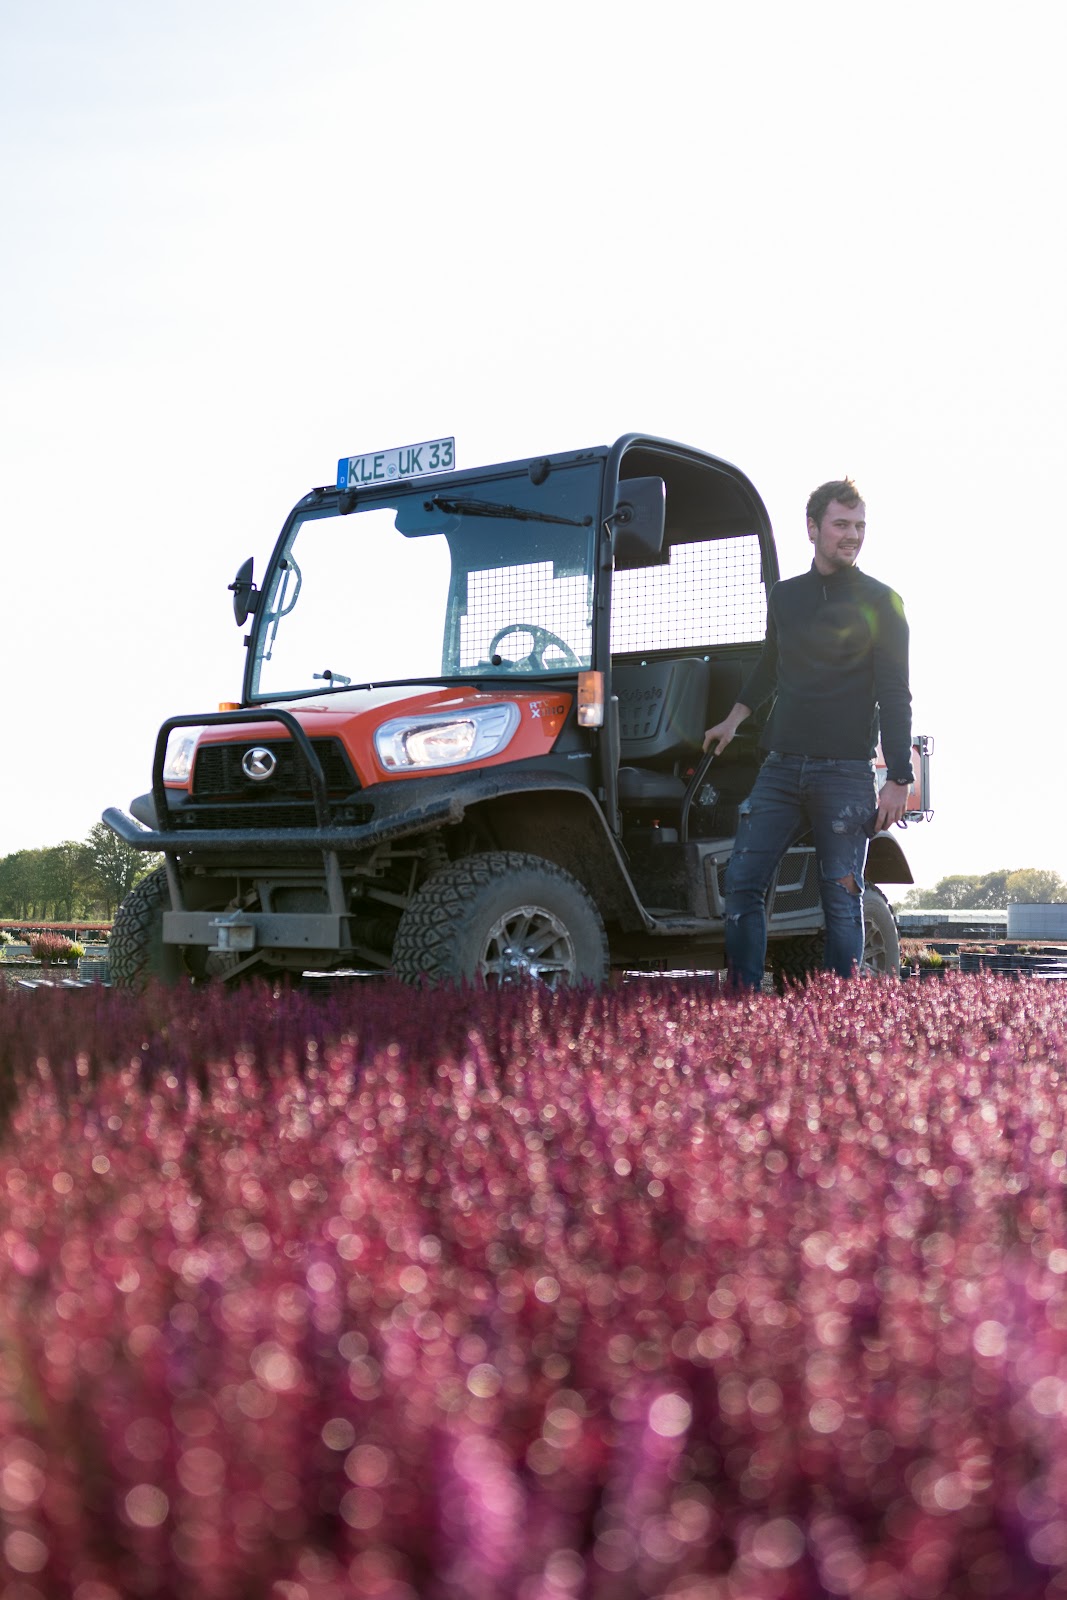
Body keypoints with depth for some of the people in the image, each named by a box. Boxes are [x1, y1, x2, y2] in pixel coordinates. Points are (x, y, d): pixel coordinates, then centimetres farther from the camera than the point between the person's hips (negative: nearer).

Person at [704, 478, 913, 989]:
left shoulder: (879, 602, 2)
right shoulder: (784, 596, 15)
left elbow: (894, 695, -3)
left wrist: (898, 779, -10)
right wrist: (734, 719, 30)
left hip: (845, 771, -4)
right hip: (782, 767, 4)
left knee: (841, 897, -4)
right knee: (742, 880, -4)